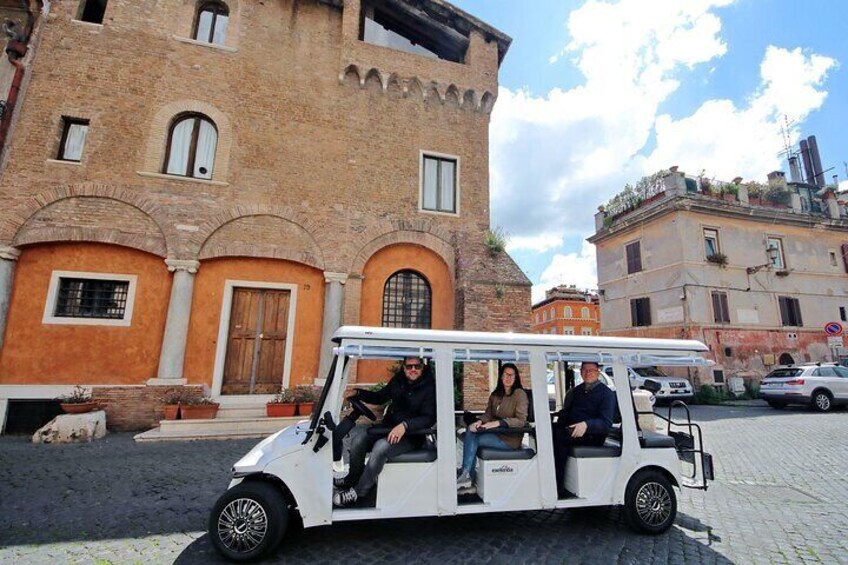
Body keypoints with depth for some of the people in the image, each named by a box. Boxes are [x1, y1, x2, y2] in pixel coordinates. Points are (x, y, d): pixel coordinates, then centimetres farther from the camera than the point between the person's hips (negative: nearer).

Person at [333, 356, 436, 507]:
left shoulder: (430, 387, -15)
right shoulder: (398, 380, 3)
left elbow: (429, 418, -23)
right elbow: (380, 397, 15)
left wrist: (405, 425, -39)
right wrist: (357, 392, 0)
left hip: (412, 435, -6)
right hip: (389, 428, 6)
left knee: (381, 447, -31)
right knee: (358, 441, -12)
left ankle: (358, 491, -13)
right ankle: (353, 478, 14)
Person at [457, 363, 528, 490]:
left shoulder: (520, 394, -7)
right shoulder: (495, 395, 12)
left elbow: (521, 421, -14)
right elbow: (488, 414, 9)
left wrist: (498, 423, -26)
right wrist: (480, 421, -14)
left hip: (510, 437, -6)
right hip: (495, 432, 6)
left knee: (472, 439, -21)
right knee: (469, 431, -20)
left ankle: (466, 474, -8)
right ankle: (466, 474, -19)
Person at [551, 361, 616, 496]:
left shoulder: (607, 394, 0)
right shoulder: (575, 391, 19)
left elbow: (606, 423, -11)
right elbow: (565, 413, 17)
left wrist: (586, 424, -29)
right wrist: (553, 416, -6)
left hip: (592, 435, -6)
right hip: (569, 430, 6)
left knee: (558, 435, -31)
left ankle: (558, 487, -24)